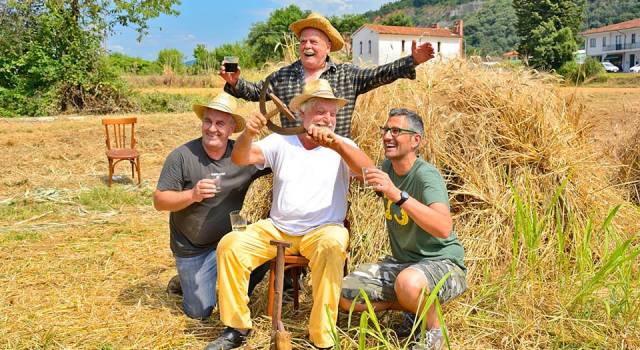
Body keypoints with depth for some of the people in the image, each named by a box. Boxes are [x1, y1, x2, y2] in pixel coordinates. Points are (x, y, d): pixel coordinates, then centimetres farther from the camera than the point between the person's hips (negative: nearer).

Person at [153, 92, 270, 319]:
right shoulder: (182, 156, -14)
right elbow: (159, 201, -14)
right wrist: (192, 195, -31)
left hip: (230, 240, 2)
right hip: (192, 250, -2)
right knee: (200, 313, 0)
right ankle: (185, 281, 36)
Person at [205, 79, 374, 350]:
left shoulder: (341, 146, 1)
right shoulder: (281, 141, 6)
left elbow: (368, 170, -19)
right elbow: (239, 159, -6)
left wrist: (334, 143, -33)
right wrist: (248, 134, -28)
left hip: (322, 230, -3)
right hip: (277, 228, 3)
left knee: (332, 246, -36)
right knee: (231, 244, -17)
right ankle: (236, 328, 0)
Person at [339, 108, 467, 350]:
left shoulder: (426, 175, -21)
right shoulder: (387, 167, 2)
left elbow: (444, 228, -37)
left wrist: (397, 194, -44)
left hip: (443, 264, -7)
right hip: (402, 263, 7)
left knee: (409, 283, -40)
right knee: (345, 296, -5)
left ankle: (434, 330, -6)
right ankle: (415, 305, 11)